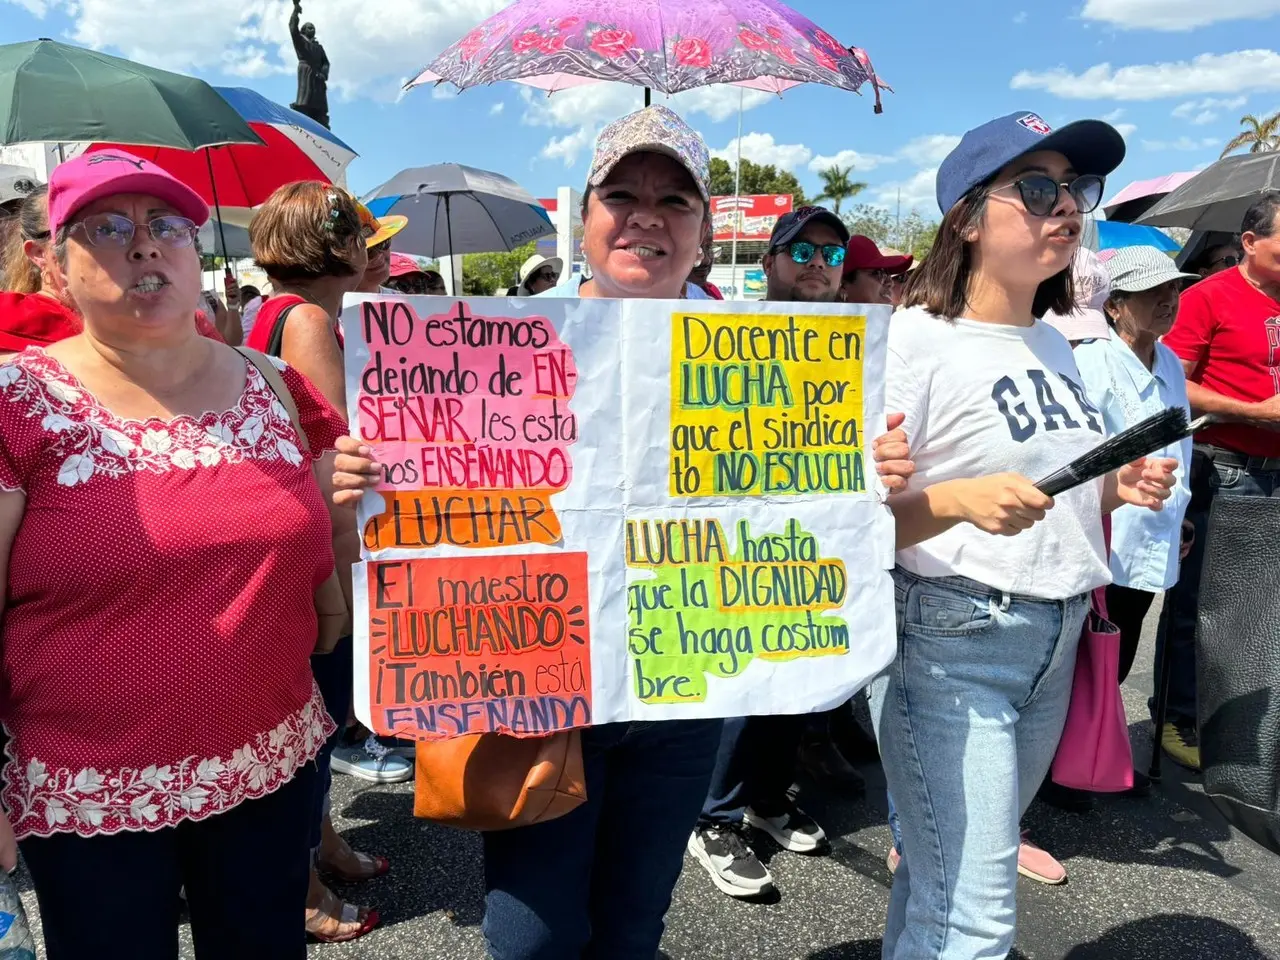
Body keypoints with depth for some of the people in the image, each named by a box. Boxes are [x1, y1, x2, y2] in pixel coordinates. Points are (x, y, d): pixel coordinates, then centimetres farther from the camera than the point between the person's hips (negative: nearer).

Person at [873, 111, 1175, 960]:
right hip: (948, 642, -7)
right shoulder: (914, 340, -13)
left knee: (948, 874, 18)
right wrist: (959, 500, -32)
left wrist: (1113, 489, 2)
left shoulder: (1054, 346, 11)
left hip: (1055, 642, 7)